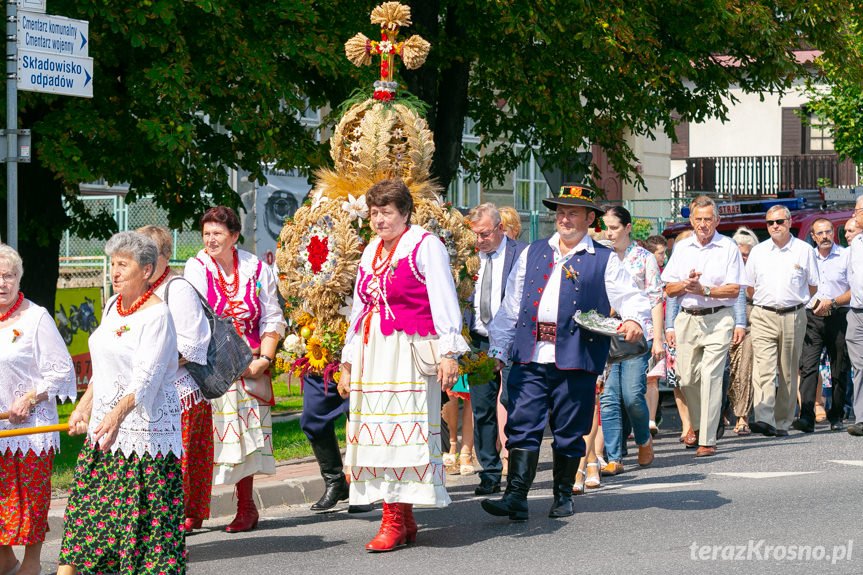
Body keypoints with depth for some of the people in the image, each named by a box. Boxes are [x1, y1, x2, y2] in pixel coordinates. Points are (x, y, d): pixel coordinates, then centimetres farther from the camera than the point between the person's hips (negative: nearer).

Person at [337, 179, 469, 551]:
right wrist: (347, 364, 24)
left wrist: (448, 352, -16)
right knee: (375, 432, 1)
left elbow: (443, 301, -7)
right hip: (371, 353, 7)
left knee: (401, 431, -10)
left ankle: (394, 522, -10)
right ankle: (404, 521, 4)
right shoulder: (370, 252, 20)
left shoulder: (425, 246, -1)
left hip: (409, 350, -7)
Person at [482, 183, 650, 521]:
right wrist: (499, 348, 11)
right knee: (522, 426, -6)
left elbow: (632, 298, 3)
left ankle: (563, 496, 20)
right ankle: (516, 498, -8)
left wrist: (634, 320, -21)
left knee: (569, 432, 5)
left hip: (575, 357, -2)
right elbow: (511, 305, 17)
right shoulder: (533, 253, 17)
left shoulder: (603, 260, 8)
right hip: (530, 357, 2)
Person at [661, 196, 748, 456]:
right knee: (688, 377, 6)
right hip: (687, 319, 4)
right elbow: (669, 289, 10)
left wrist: (704, 290, -16)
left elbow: (735, 289, -5)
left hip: (717, 319, -4)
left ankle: (708, 440, -10)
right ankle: (697, 425, 33)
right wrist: (687, 284, -10)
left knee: (711, 377, -11)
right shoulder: (681, 247, 12)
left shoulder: (728, 247, 1)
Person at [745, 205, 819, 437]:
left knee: (788, 373, 4)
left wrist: (793, 303, 11)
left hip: (793, 317, 0)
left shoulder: (804, 250, 5)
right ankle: (763, 419, -26)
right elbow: (750, 287, 18)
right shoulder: (758, 252, 9)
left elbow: (813, 286, 12)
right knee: (763, 368, -15)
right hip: (763, 317, 0)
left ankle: (782, 422, 12)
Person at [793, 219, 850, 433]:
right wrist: (814, 303, 1)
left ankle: (836, 417, 14)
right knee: (808, 366, -13)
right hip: (812, 318, 1)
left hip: (838, 317, -1)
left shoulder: (846, 256, 3)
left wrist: (832, 303, -11)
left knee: (839, 370, 4)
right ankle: (806, 417, -20)